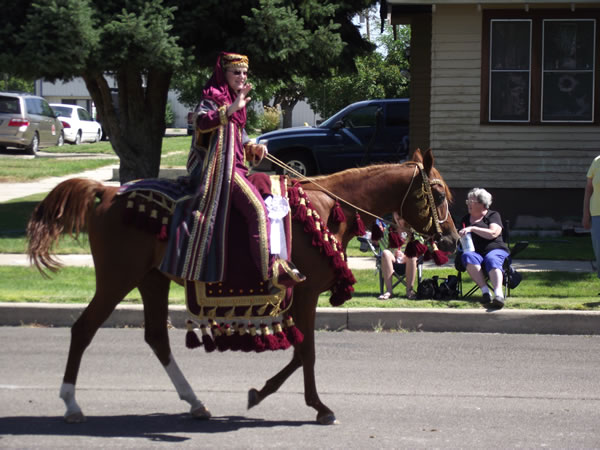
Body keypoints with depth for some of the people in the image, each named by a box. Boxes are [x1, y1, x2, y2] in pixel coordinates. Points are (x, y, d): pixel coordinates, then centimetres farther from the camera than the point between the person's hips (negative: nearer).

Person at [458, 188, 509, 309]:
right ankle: (485, 291, -48)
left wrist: (472, 228, -12)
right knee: (467, 256, -35)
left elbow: (493, 233, -7)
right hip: (475, 252, 3)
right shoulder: (465, 219, 27)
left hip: (495, 250, -3)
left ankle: (498, 294, -65)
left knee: (491, 260, -40)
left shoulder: (493, 215, 12)